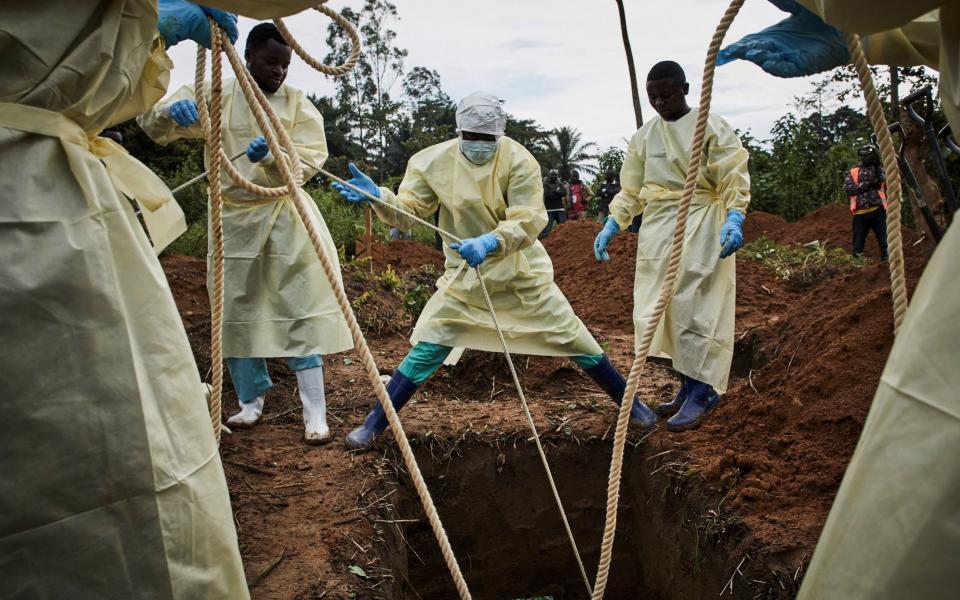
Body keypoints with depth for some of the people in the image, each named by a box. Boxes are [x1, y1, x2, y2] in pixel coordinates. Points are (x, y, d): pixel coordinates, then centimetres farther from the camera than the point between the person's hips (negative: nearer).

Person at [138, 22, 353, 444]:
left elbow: (309, 160, -9)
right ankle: (251, 399, 27)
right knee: (236, 312, 10)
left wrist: (272, 156, -28)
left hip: (287, 218, -2)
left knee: (300, 313, -5)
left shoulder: (299, 104, 1)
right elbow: (153, 126, -1)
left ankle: (314, 412, 0)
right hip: (234, 219, 2)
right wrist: (171, 111, -24)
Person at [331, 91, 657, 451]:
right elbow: (408, 210, -10)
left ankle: (629, 403, 24)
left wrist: (489, 242, -42)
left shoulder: (519, 161, -17)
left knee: (572, 337, 4)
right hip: (464, 273, 1)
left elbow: (527, 222, -24)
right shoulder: (433, 161, -9)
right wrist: (377, 196, -30)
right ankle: (374, 424, 10)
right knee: (426, 350, -3)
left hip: (522, 272, -1)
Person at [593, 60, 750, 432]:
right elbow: (631, 190, 16)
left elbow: (734, 179, -7)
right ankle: (687, 386, 16)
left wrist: (734, 218, -23)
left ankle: (701, 393, -4)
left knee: (696, 309, -10)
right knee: (663, 310, 6)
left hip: (700, 230, -6)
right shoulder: (644, 136, 14)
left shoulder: (710, 126, -2)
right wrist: (611, 225, 5)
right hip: (657, 230, 6)